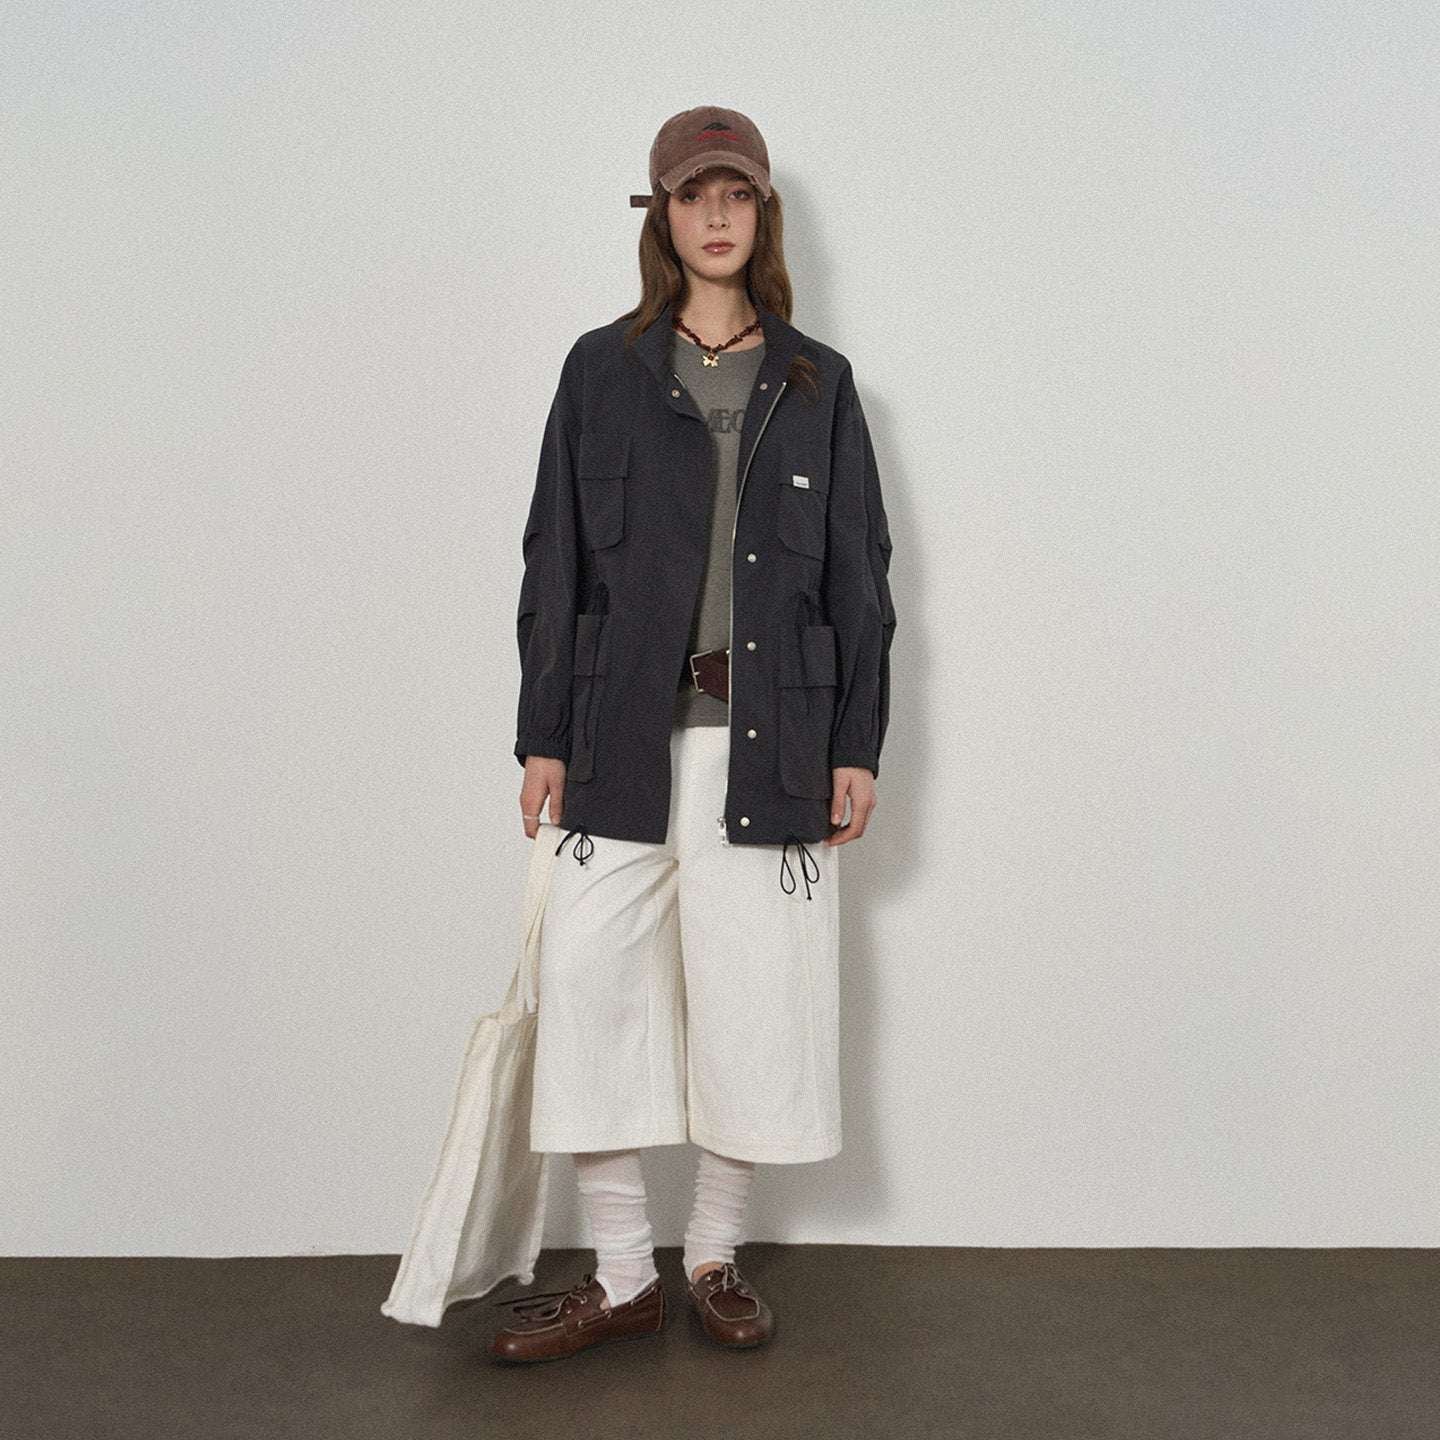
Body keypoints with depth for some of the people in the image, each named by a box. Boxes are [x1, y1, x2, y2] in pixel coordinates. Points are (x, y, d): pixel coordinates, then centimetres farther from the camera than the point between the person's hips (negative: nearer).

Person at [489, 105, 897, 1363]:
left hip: (770, 739, 1)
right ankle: (622, 1274, 14)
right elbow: (556, 559, 5)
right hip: (623, 735, 0)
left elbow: (859, 574, 8)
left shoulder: (818, 385, 9)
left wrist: (859, 743, 2)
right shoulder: (602, 371, 7)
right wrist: (545, 735, 1)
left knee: (754, 999, 5)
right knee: (591, 987, -2)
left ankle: (716, 1257, 24)